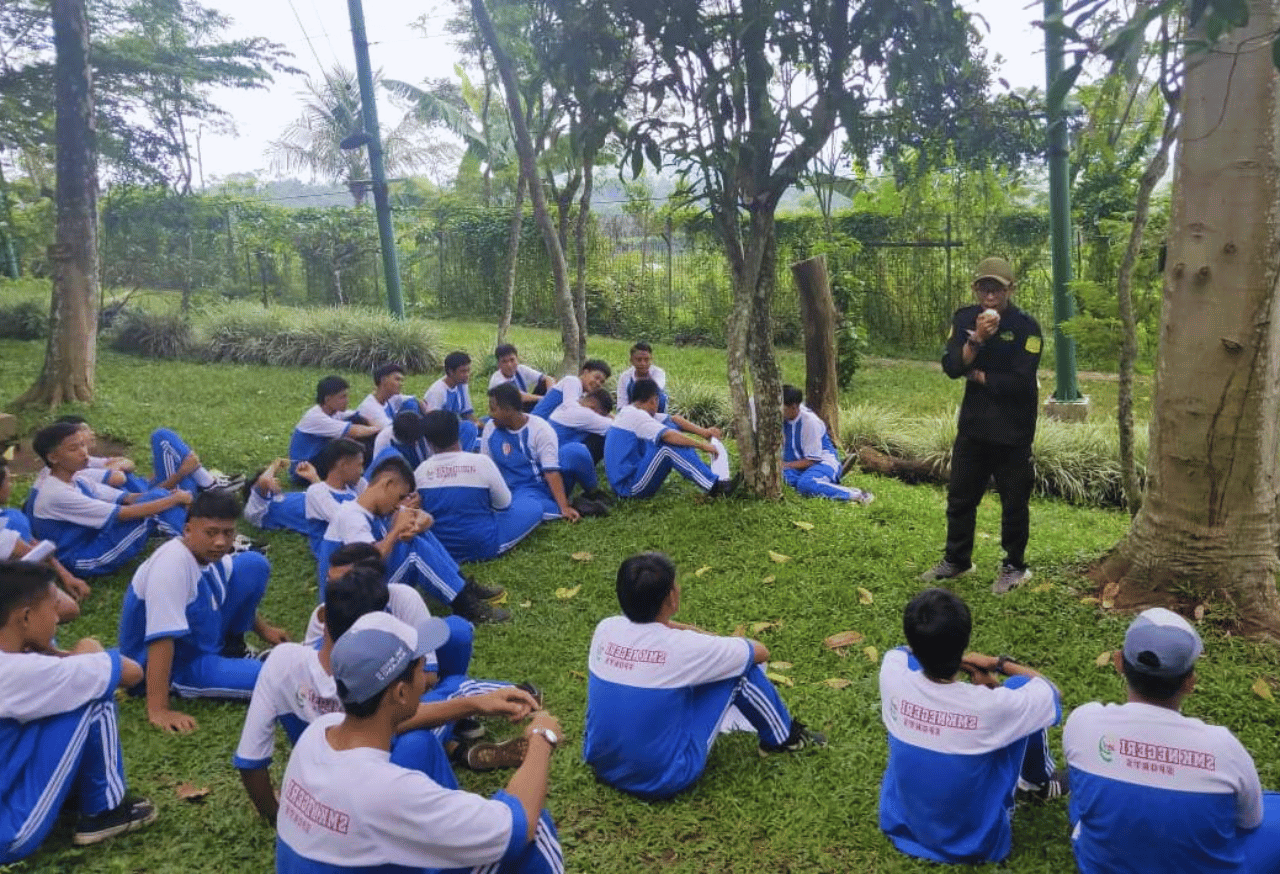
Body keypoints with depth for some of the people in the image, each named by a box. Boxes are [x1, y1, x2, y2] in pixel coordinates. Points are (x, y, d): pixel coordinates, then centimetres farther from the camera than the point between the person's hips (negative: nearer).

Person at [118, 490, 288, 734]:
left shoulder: (208, 552, -6)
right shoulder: (171, 564, -33)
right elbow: (162, 638, -37)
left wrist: (263, 629, 20)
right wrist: (158, 709, -38)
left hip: (203, 638, 9)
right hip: (178, 664, -9)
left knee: (255, 565, -2)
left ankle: (231, 647, 12)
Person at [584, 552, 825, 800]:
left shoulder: (604, 630, -8)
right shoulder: (683, 648, -22)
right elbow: (760, 651, -4)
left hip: (600, 765, 6)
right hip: (664, 779, -6)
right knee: (739, 668, -2)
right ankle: (784, 737, 23)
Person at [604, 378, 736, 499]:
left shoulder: (628, 413, 15)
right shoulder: (635, 415, -14)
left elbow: (673, 420, 11)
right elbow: (669, 436, -25)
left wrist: (703, 432, 3)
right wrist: (702, 445, -19)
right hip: (629, 488, -10)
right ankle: (714, 486, -23)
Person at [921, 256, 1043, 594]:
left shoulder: (1026, 326, -14)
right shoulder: (964, 318, 0)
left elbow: (1019, 381, -21)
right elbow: (951, 367, -11)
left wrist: (978, 376, -9)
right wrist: (977, 338, -25)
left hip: (1012, 429, -4)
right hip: (973, 423, 5)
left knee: (1013, 501, 7)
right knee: (960, 496, 14)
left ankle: (1014, 567, 25)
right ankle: (956, 560, 31)